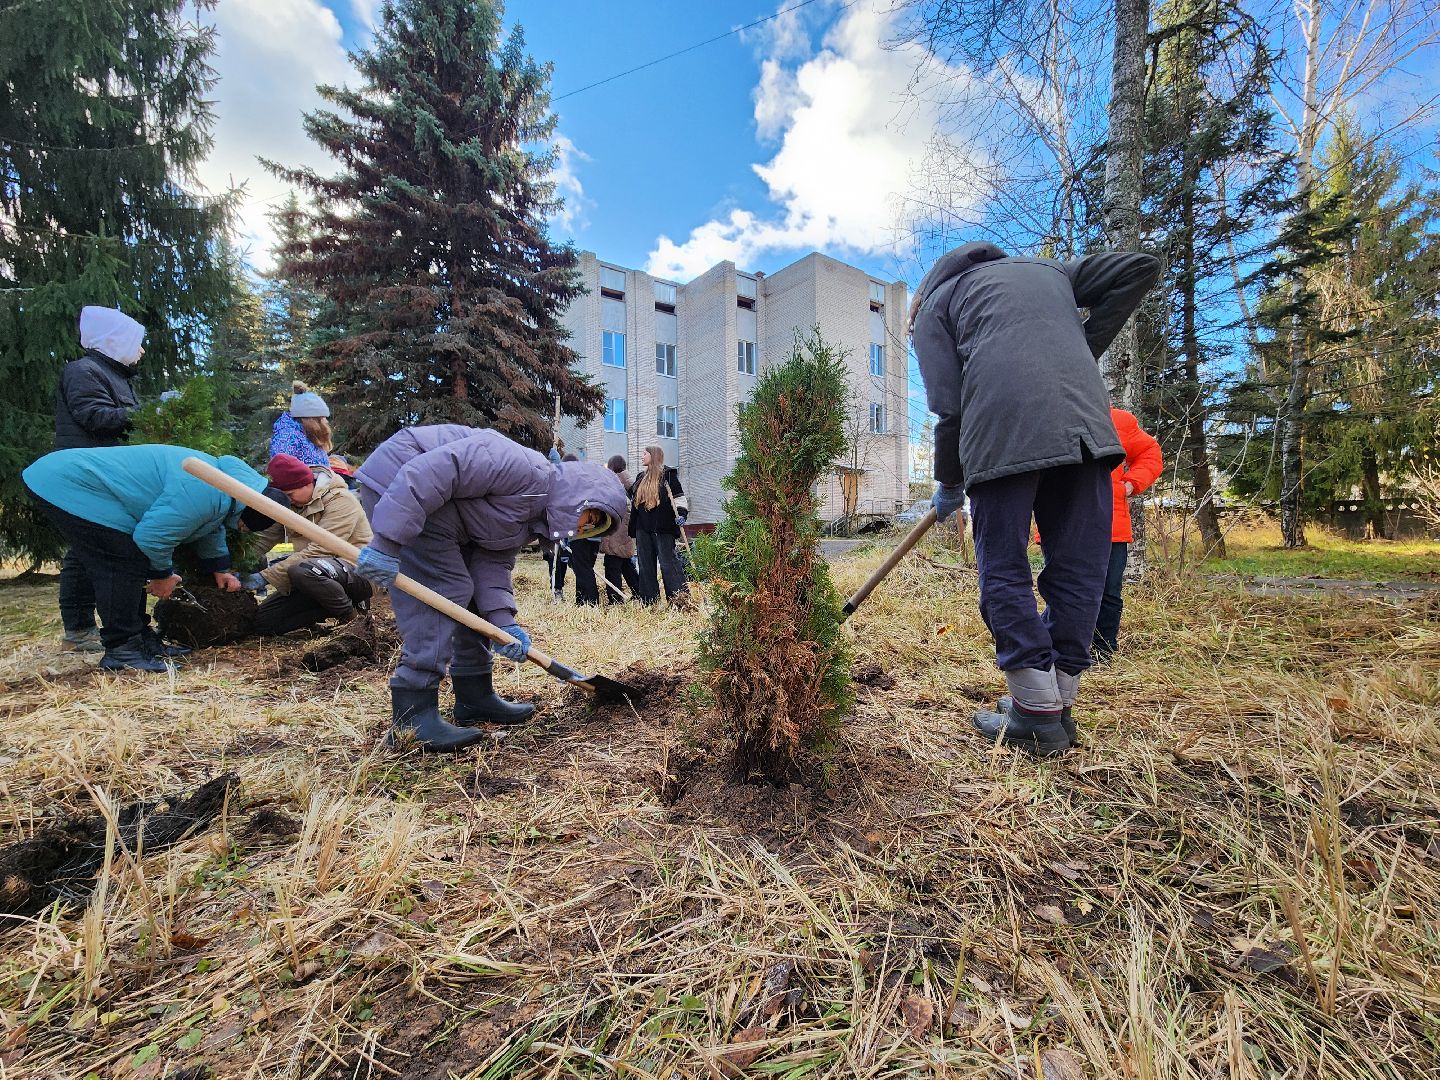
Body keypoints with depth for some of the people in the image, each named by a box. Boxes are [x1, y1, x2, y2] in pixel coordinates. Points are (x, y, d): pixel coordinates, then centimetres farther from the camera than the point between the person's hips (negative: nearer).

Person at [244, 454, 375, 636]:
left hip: (358, 571, -8)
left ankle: (350, 615, -14)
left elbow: (319, 550, -25)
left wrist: (266, 577, -23)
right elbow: (265, 537, 5)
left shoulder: (340, 500, -17)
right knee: (263, 622, -1)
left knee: (302, 570, -36)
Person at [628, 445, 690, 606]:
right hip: (642, 527, 7)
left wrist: (681, 514, -17)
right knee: (645, 564, 7)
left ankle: (681, 599, -7)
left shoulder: (668, 475, 0)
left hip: (662, 527, -7)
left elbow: (679, 496, -5)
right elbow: (633, 499, 32)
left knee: (668, 562, -11)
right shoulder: (641, 478, 20)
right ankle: (649, 602, 13)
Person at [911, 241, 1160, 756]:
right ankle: (1059, 704, 15)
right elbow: (1141, 267, 25)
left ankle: (1038, 716, 4)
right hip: (1086, 423, 5)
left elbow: (949, 408, 6)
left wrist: (948, 484, 15)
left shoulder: (932, 305, 19)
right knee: (1078, 569, 8)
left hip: (1001, 434, -4)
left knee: (1004, 573, 3)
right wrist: (1083, 349, 22)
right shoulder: (1045, 268, 35)